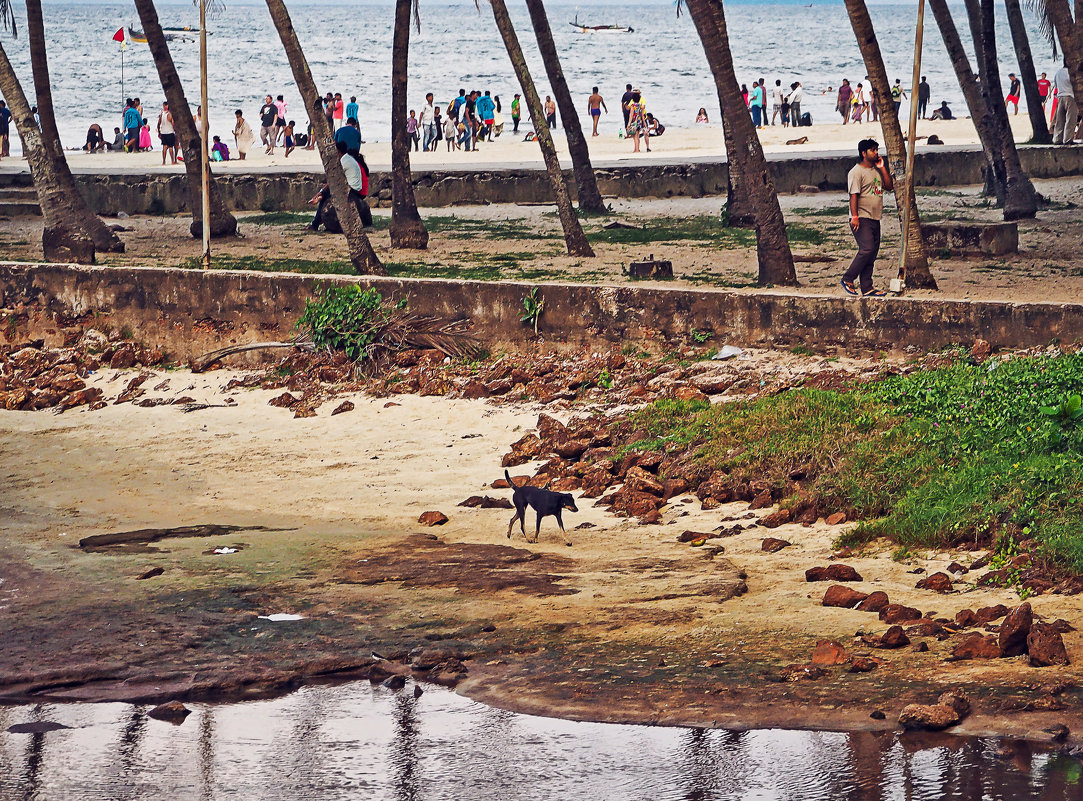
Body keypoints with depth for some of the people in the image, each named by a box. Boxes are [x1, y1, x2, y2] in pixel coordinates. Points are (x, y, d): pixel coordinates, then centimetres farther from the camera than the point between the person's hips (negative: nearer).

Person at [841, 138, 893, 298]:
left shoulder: (876, 170, 17)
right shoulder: (857, 172, -8)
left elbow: (889, 186, 14)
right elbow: (854, 195, -14)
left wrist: (882, 168, 6)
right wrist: (854, 216, -21)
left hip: (875, 219, 8)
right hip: (862, 219, -8)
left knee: (871, 253, 6)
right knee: (867, 249, -18)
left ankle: (867, 288, 7)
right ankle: (847, 280, -8)